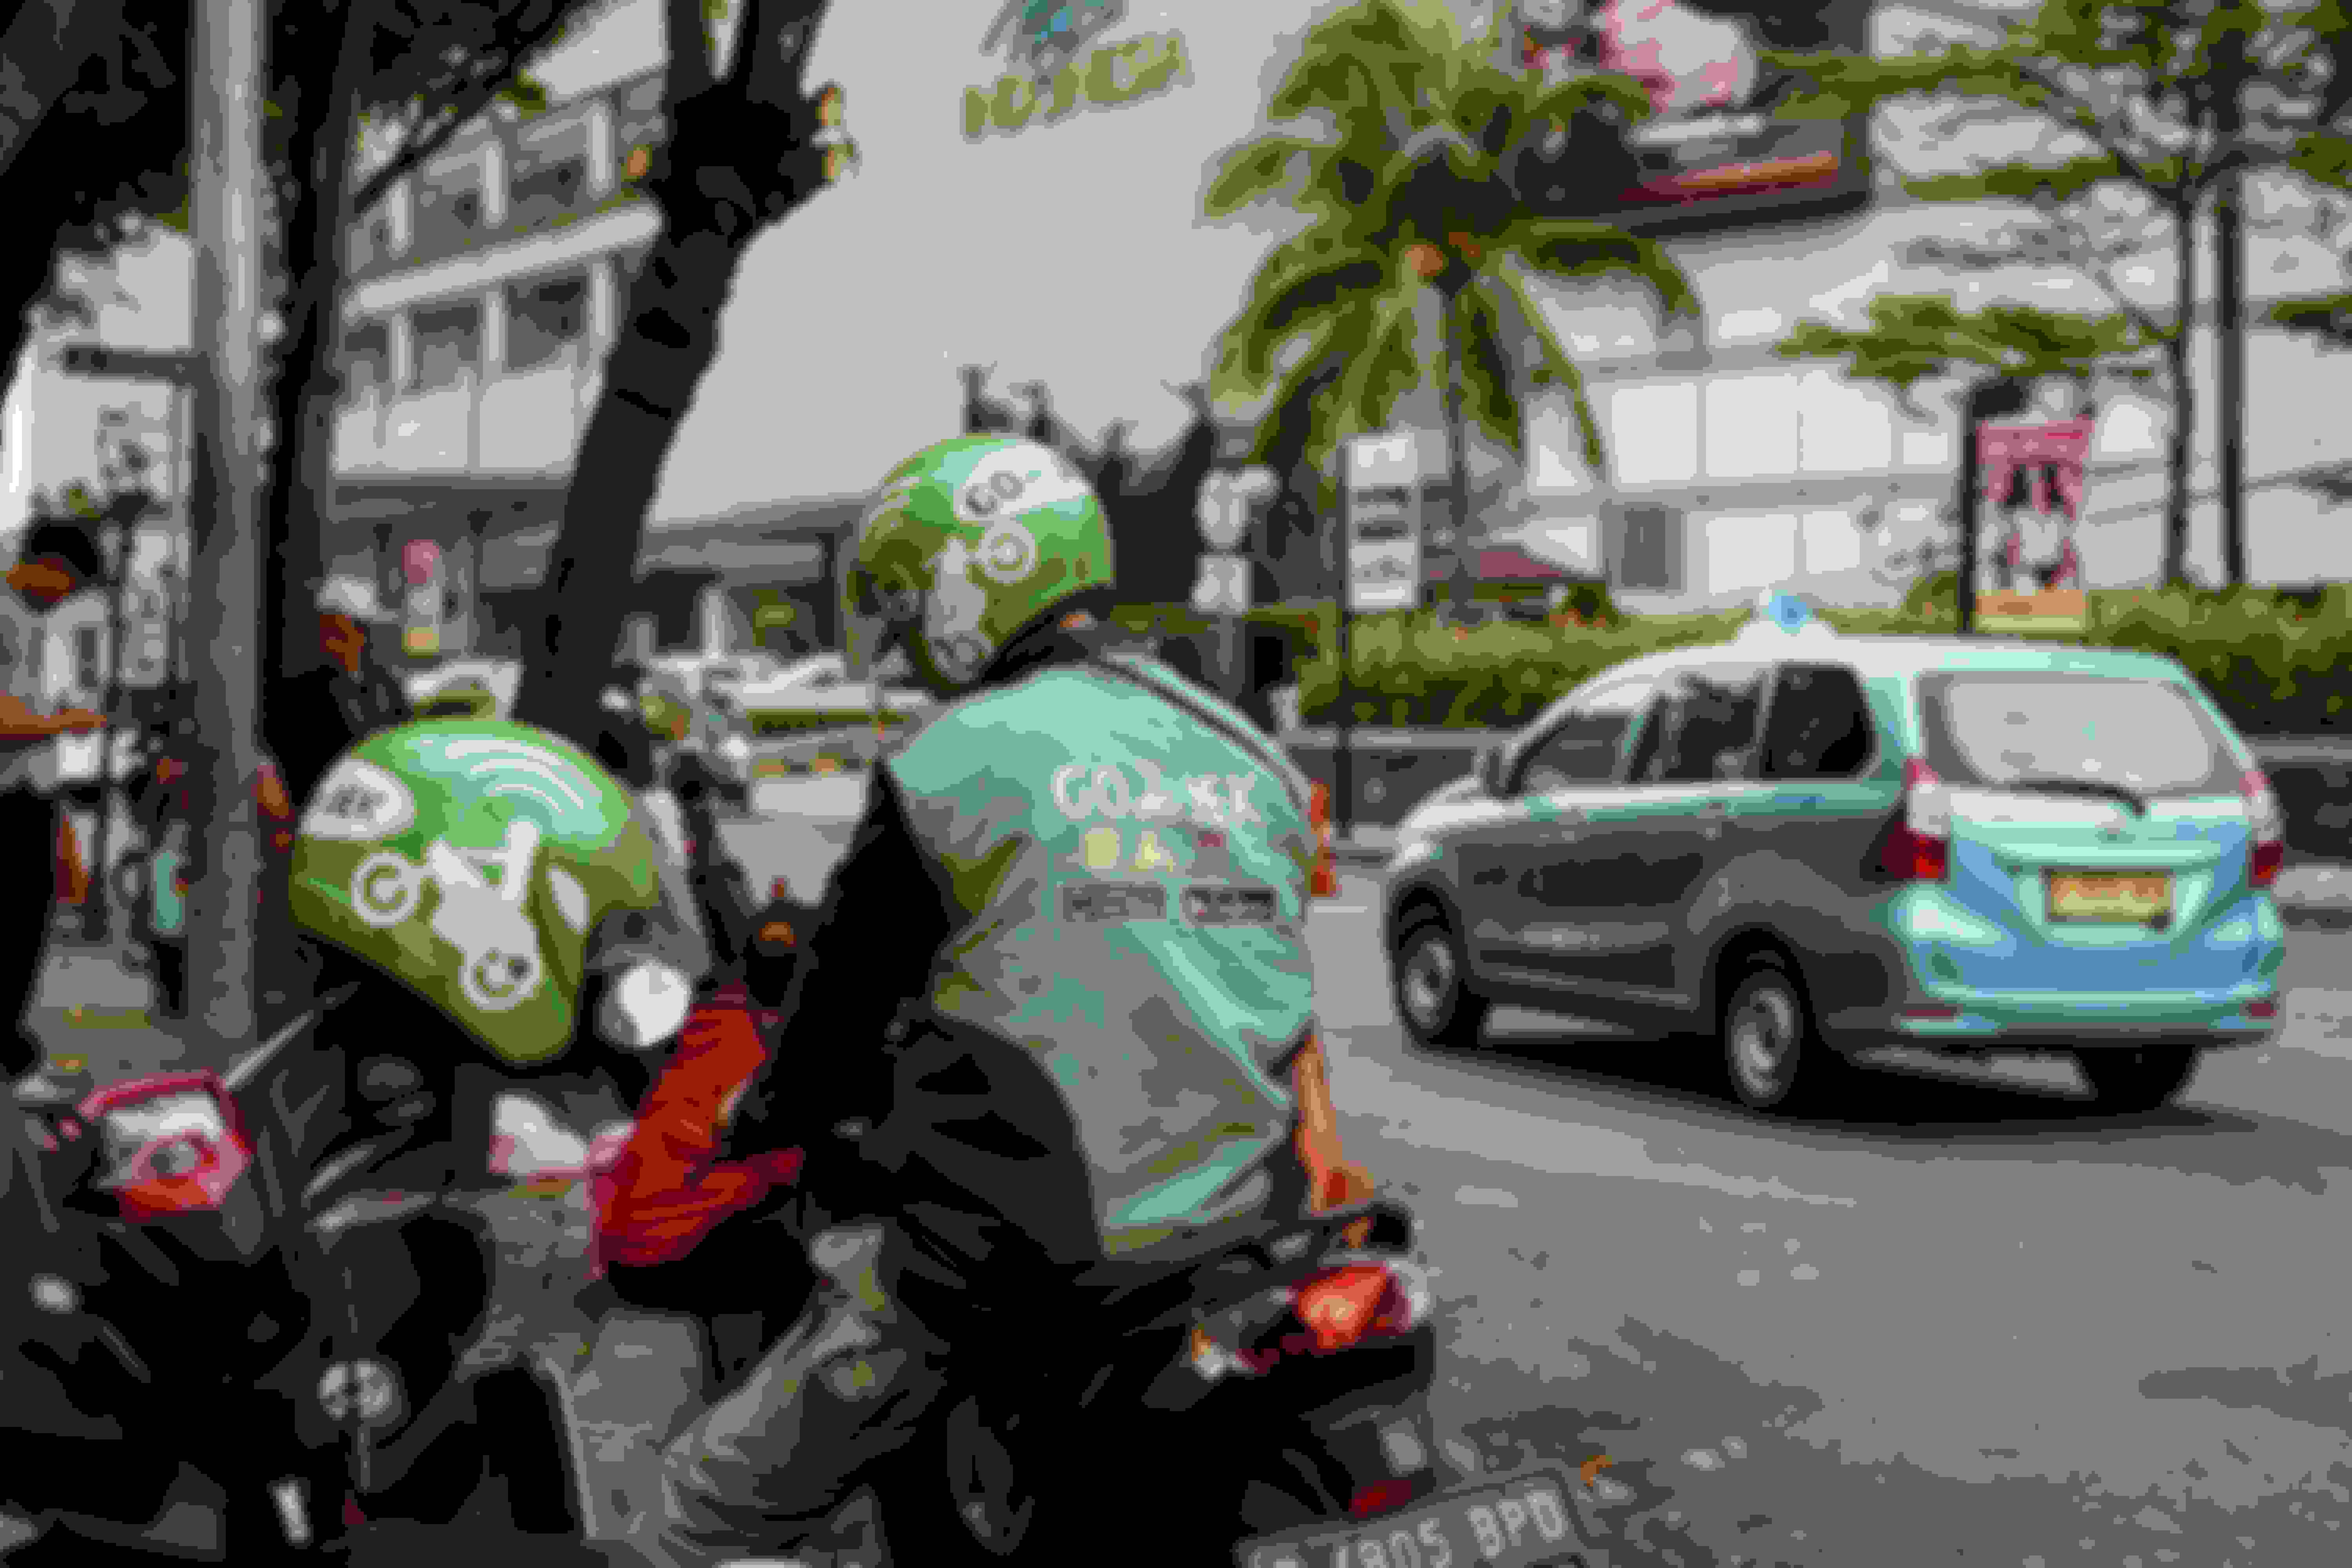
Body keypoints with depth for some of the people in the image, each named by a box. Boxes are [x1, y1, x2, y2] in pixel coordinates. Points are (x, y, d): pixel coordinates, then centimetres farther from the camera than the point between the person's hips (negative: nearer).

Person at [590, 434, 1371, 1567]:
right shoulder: (1245, 752, 12)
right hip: (1243, 1209, 6)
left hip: (1025, 1229, -6)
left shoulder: (946, 764, -5)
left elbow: (840, 1015, 0)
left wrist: (740, 1123, 20)